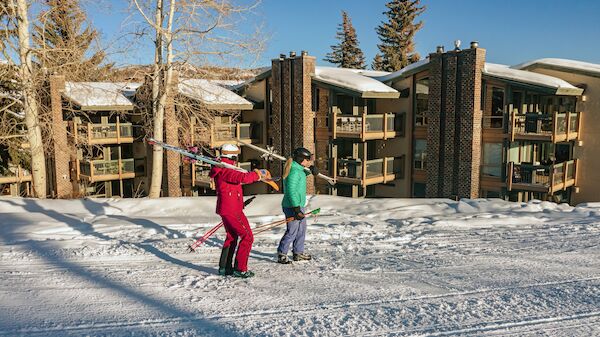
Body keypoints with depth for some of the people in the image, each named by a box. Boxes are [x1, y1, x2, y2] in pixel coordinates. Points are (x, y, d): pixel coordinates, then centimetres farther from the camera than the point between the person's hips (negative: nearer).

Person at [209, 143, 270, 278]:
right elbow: (243, 178, -33)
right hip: (232, 210, -11)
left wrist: (259, 174, 12)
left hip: (226, 210, 11)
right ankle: (240, 269, -1)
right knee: (247, 237, -4)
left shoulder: (223, 169, 14)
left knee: (232, 237, 22)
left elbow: (239, 178, 19)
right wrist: (257, 174, -15)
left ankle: (224, 267, 29)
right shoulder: (225, 170, -19)